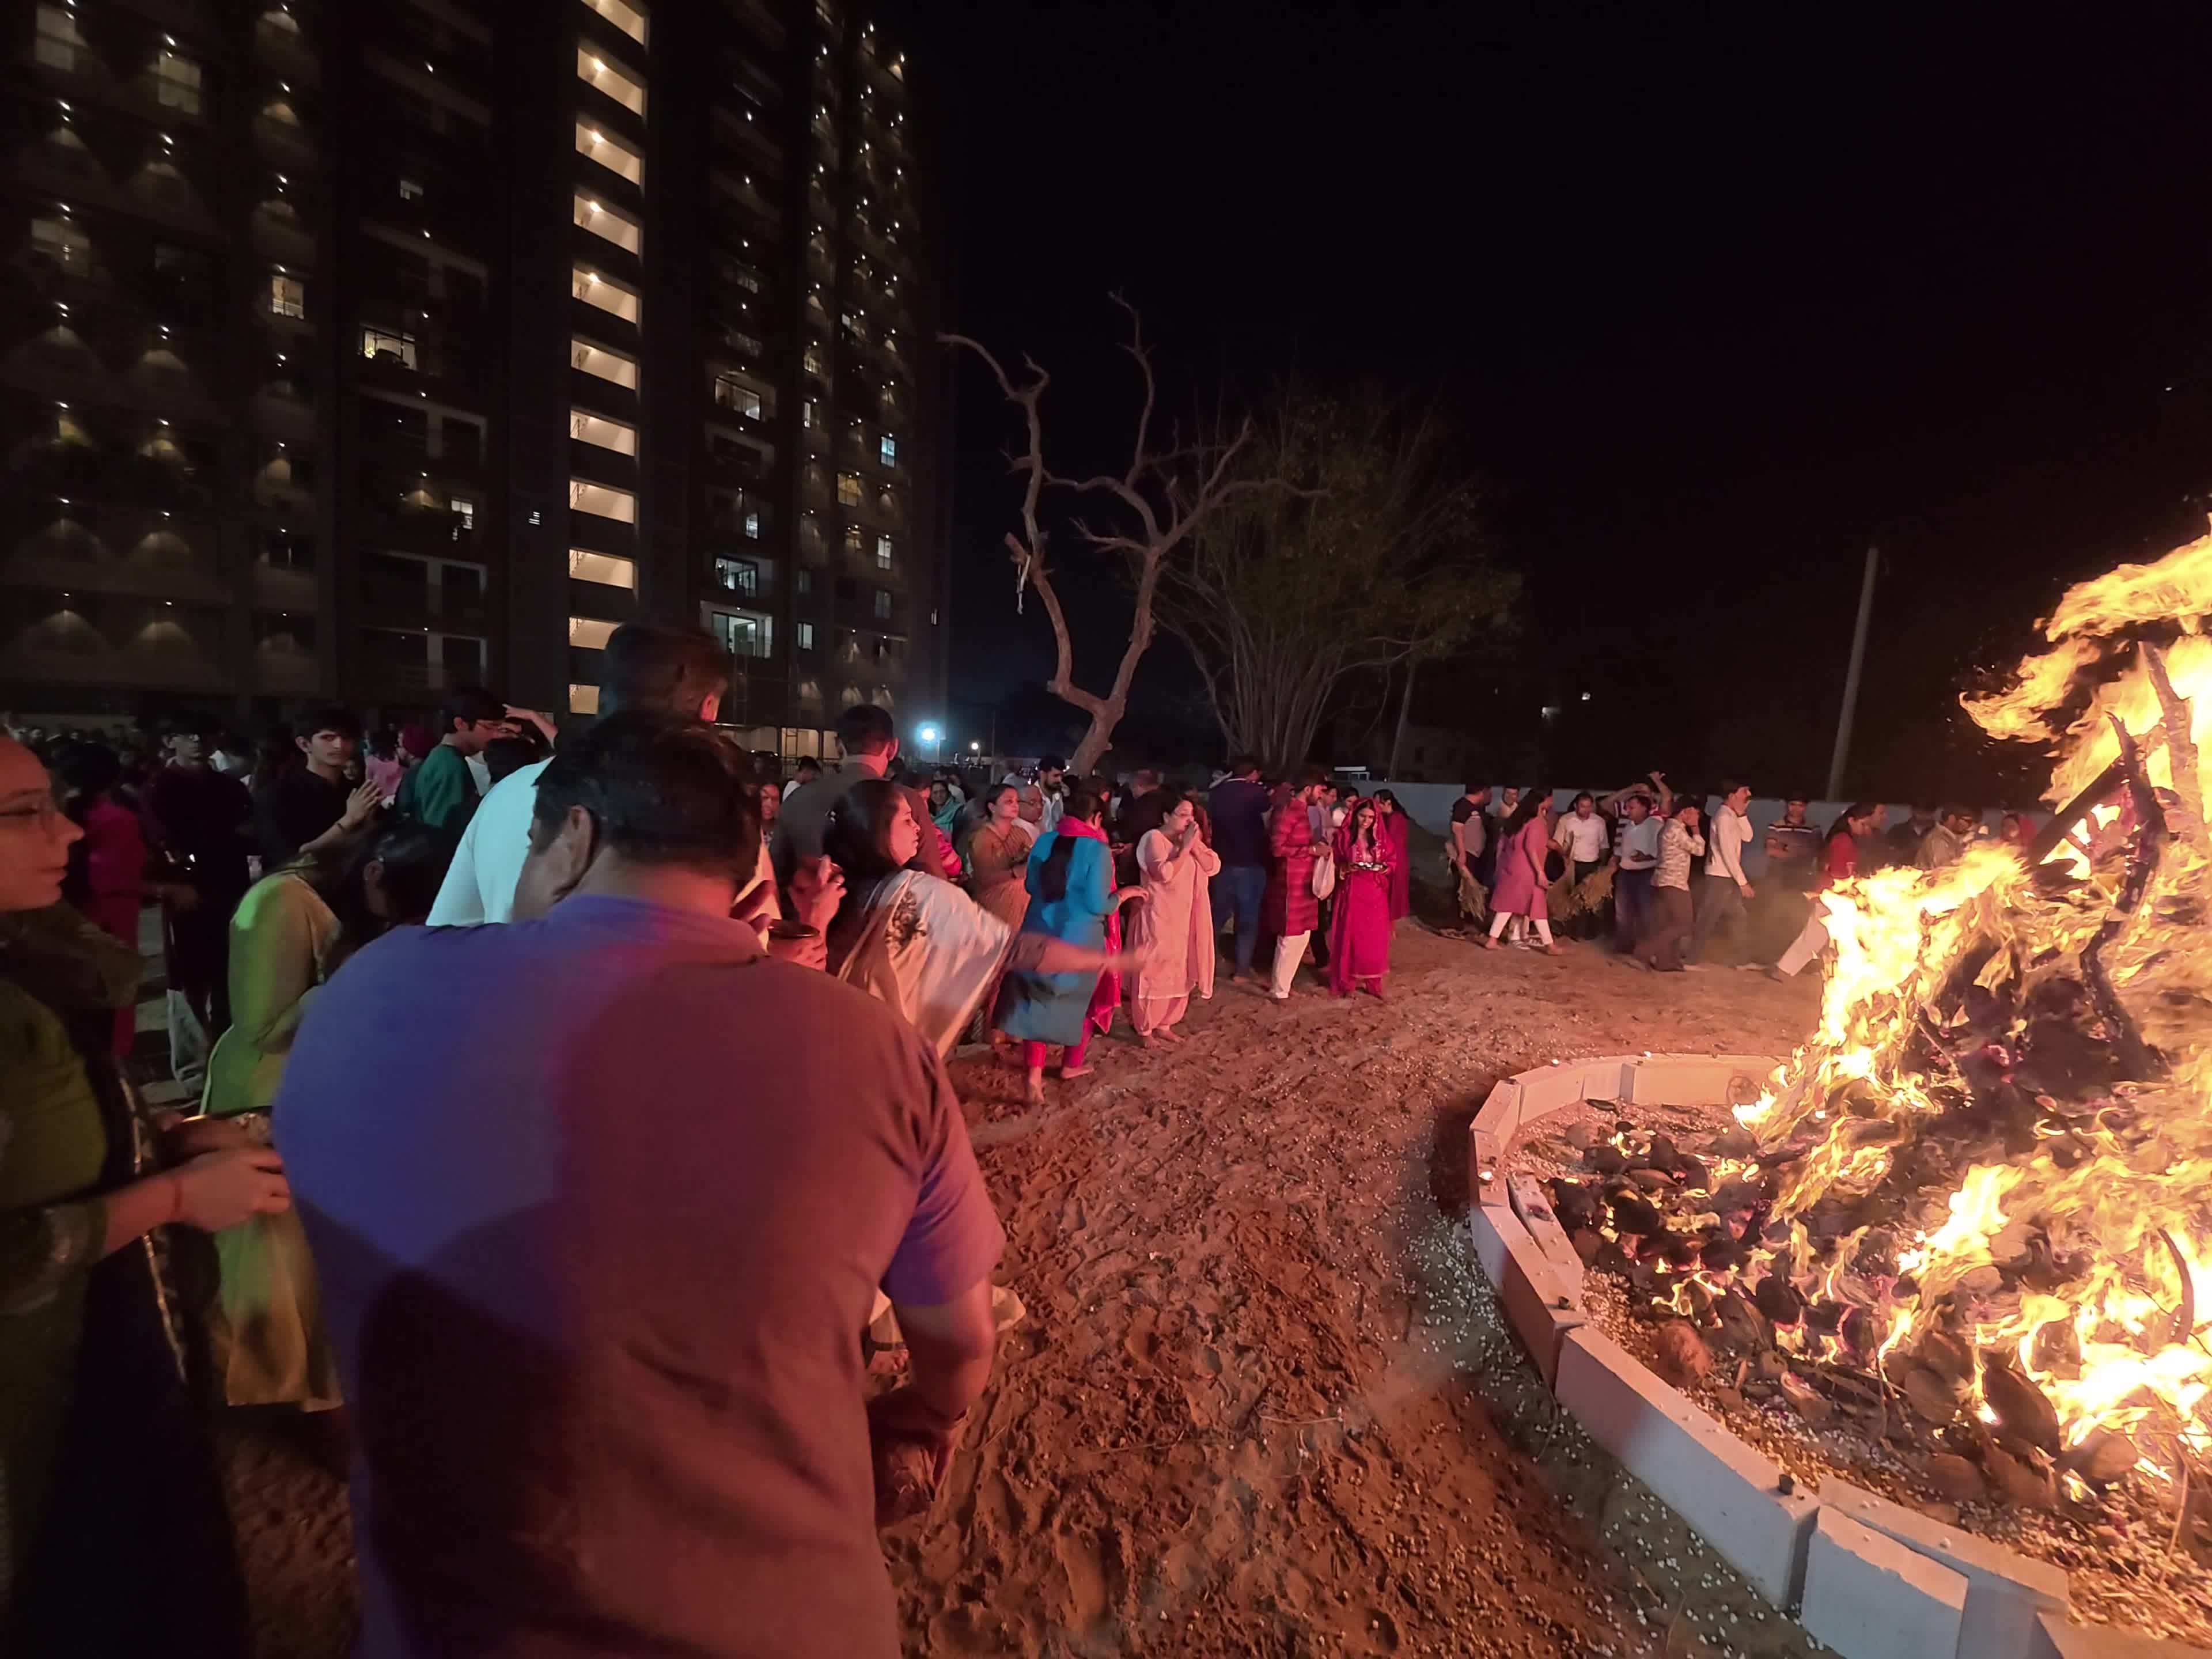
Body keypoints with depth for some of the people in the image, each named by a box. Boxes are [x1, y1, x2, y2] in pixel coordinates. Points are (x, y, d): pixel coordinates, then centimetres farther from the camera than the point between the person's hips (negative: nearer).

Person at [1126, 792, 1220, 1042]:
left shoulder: (1191, 838, 7)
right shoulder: (1153, 838, -14)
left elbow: (1214, 867, -3)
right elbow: (1164, 873, -27)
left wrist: (1194, 846, -15)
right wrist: (1185, 848, -23)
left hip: (1183, 919, 7)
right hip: (1157, 919, -7)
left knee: (1177, 974, 15)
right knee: (1152, 974, 3)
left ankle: (1164, 1024, 30)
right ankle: (1144, 1029, 17)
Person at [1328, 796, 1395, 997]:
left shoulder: (1381, 837, 5)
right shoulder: (1343, 836, -3)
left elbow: (1393, 859, 11)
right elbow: (1333, 863, -1)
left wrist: (1385, 867, -10)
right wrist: (1346, 868, -20)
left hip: (1375, 893, 3)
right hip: (1351, 892, -2)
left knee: (1374, 938, 6)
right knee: (1350, 936, 1)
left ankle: (1372, 982, 17)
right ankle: (1346, 981, 12)